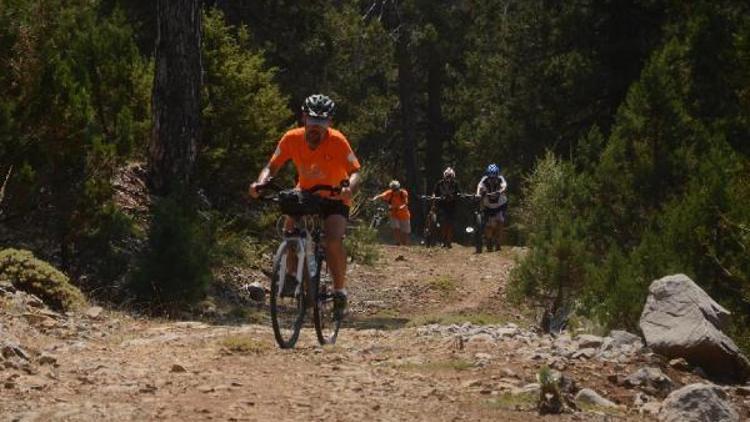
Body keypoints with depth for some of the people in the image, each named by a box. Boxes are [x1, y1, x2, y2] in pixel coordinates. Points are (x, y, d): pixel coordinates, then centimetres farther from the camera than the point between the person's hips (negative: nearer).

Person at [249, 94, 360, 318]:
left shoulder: (337, 141, -25)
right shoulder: (291, 139, -18)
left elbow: (355, 172, -25)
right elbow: (271, 167, -11)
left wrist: (349, 188, -47)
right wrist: (260, 183, -31)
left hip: (334, 198, -3)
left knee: (334, 241, -25)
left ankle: (340, 291, -8)